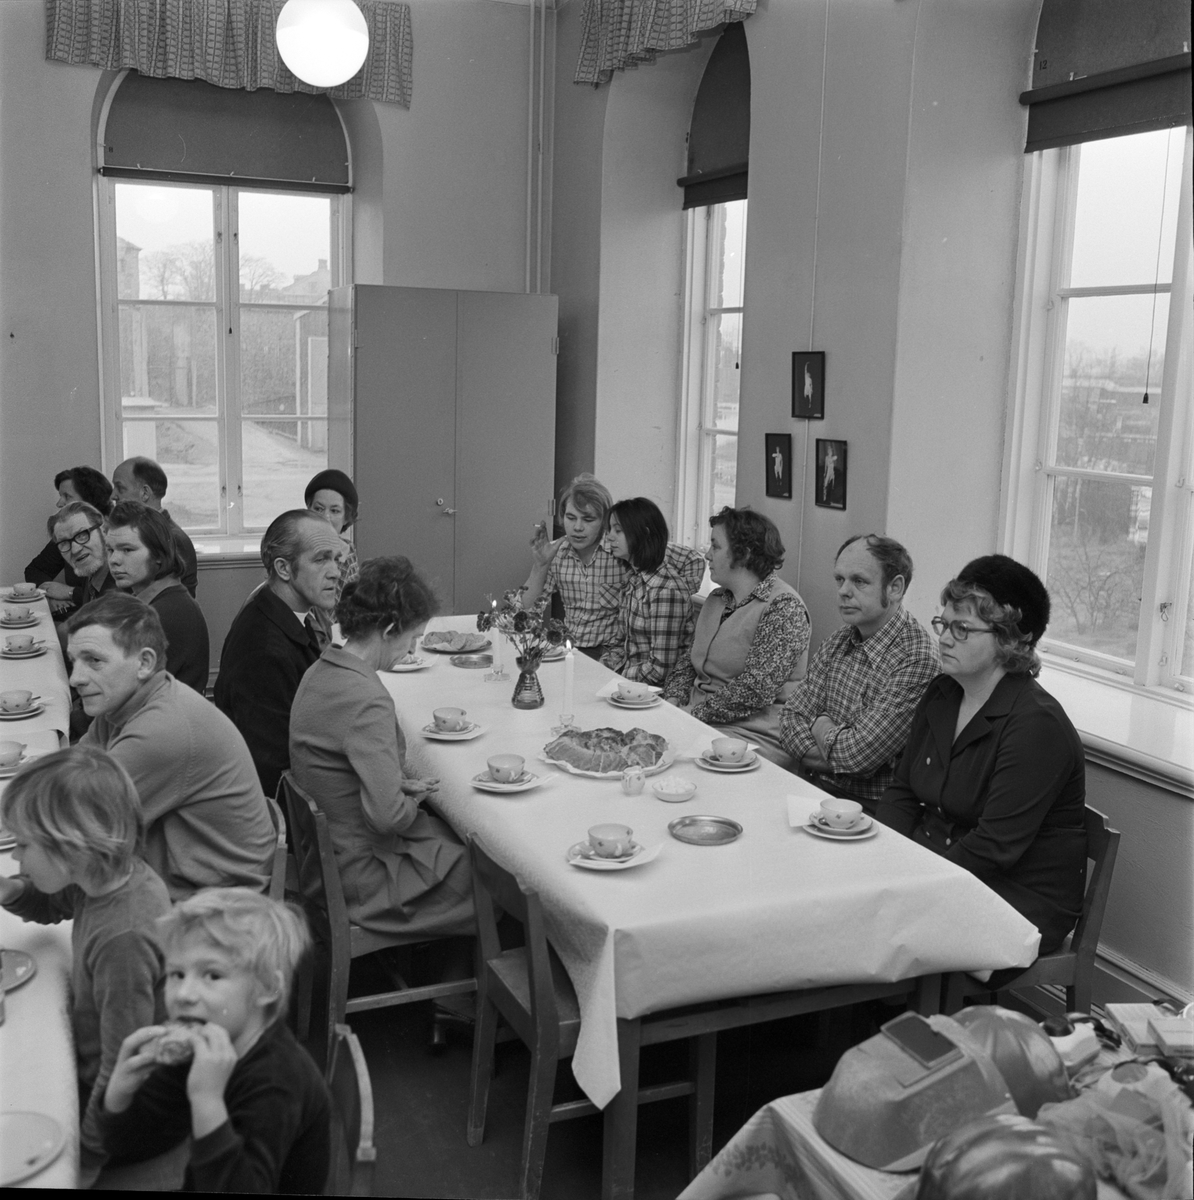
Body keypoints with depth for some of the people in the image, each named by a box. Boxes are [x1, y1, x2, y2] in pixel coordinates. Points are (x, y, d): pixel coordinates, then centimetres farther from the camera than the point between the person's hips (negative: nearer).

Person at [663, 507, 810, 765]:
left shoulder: (783, 607, -12)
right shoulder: (717, 599, 15)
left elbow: (753, 691, -20)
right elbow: (689, 662, 18)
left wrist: (695, 713, -17)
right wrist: (673, 702, -1)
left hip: (756, 733, -8)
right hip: (697, 719, 8)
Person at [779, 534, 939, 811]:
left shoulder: (917, 659, -18)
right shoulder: (837, 643, 8)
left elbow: (857, 754, -21)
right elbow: (792, 719, 6)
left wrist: (821, 726, -1)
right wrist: (836, 757, -13)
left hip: (871, 807, -6)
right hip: (815, 788, 7)